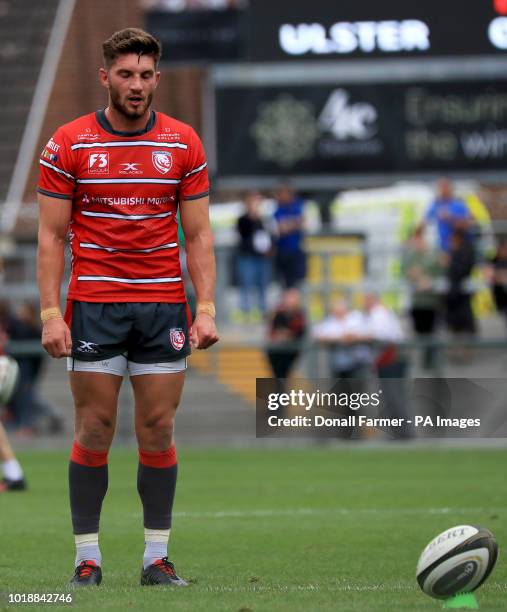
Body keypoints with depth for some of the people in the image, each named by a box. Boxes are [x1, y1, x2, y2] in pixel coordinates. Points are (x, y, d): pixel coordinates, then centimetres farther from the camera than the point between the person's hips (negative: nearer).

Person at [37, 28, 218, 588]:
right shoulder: (68, 144, -1)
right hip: (94, 305, -2)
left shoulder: (183, 143, 4)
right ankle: (87, 556, 7)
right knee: (94, 431, -1)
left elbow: (198, 233, 7)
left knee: (158, 431, 2)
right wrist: (50, 314, -8)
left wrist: (206, 309, -3)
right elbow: (51, 235, 0)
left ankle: (156, 556, 9)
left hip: (164, 305, 2)